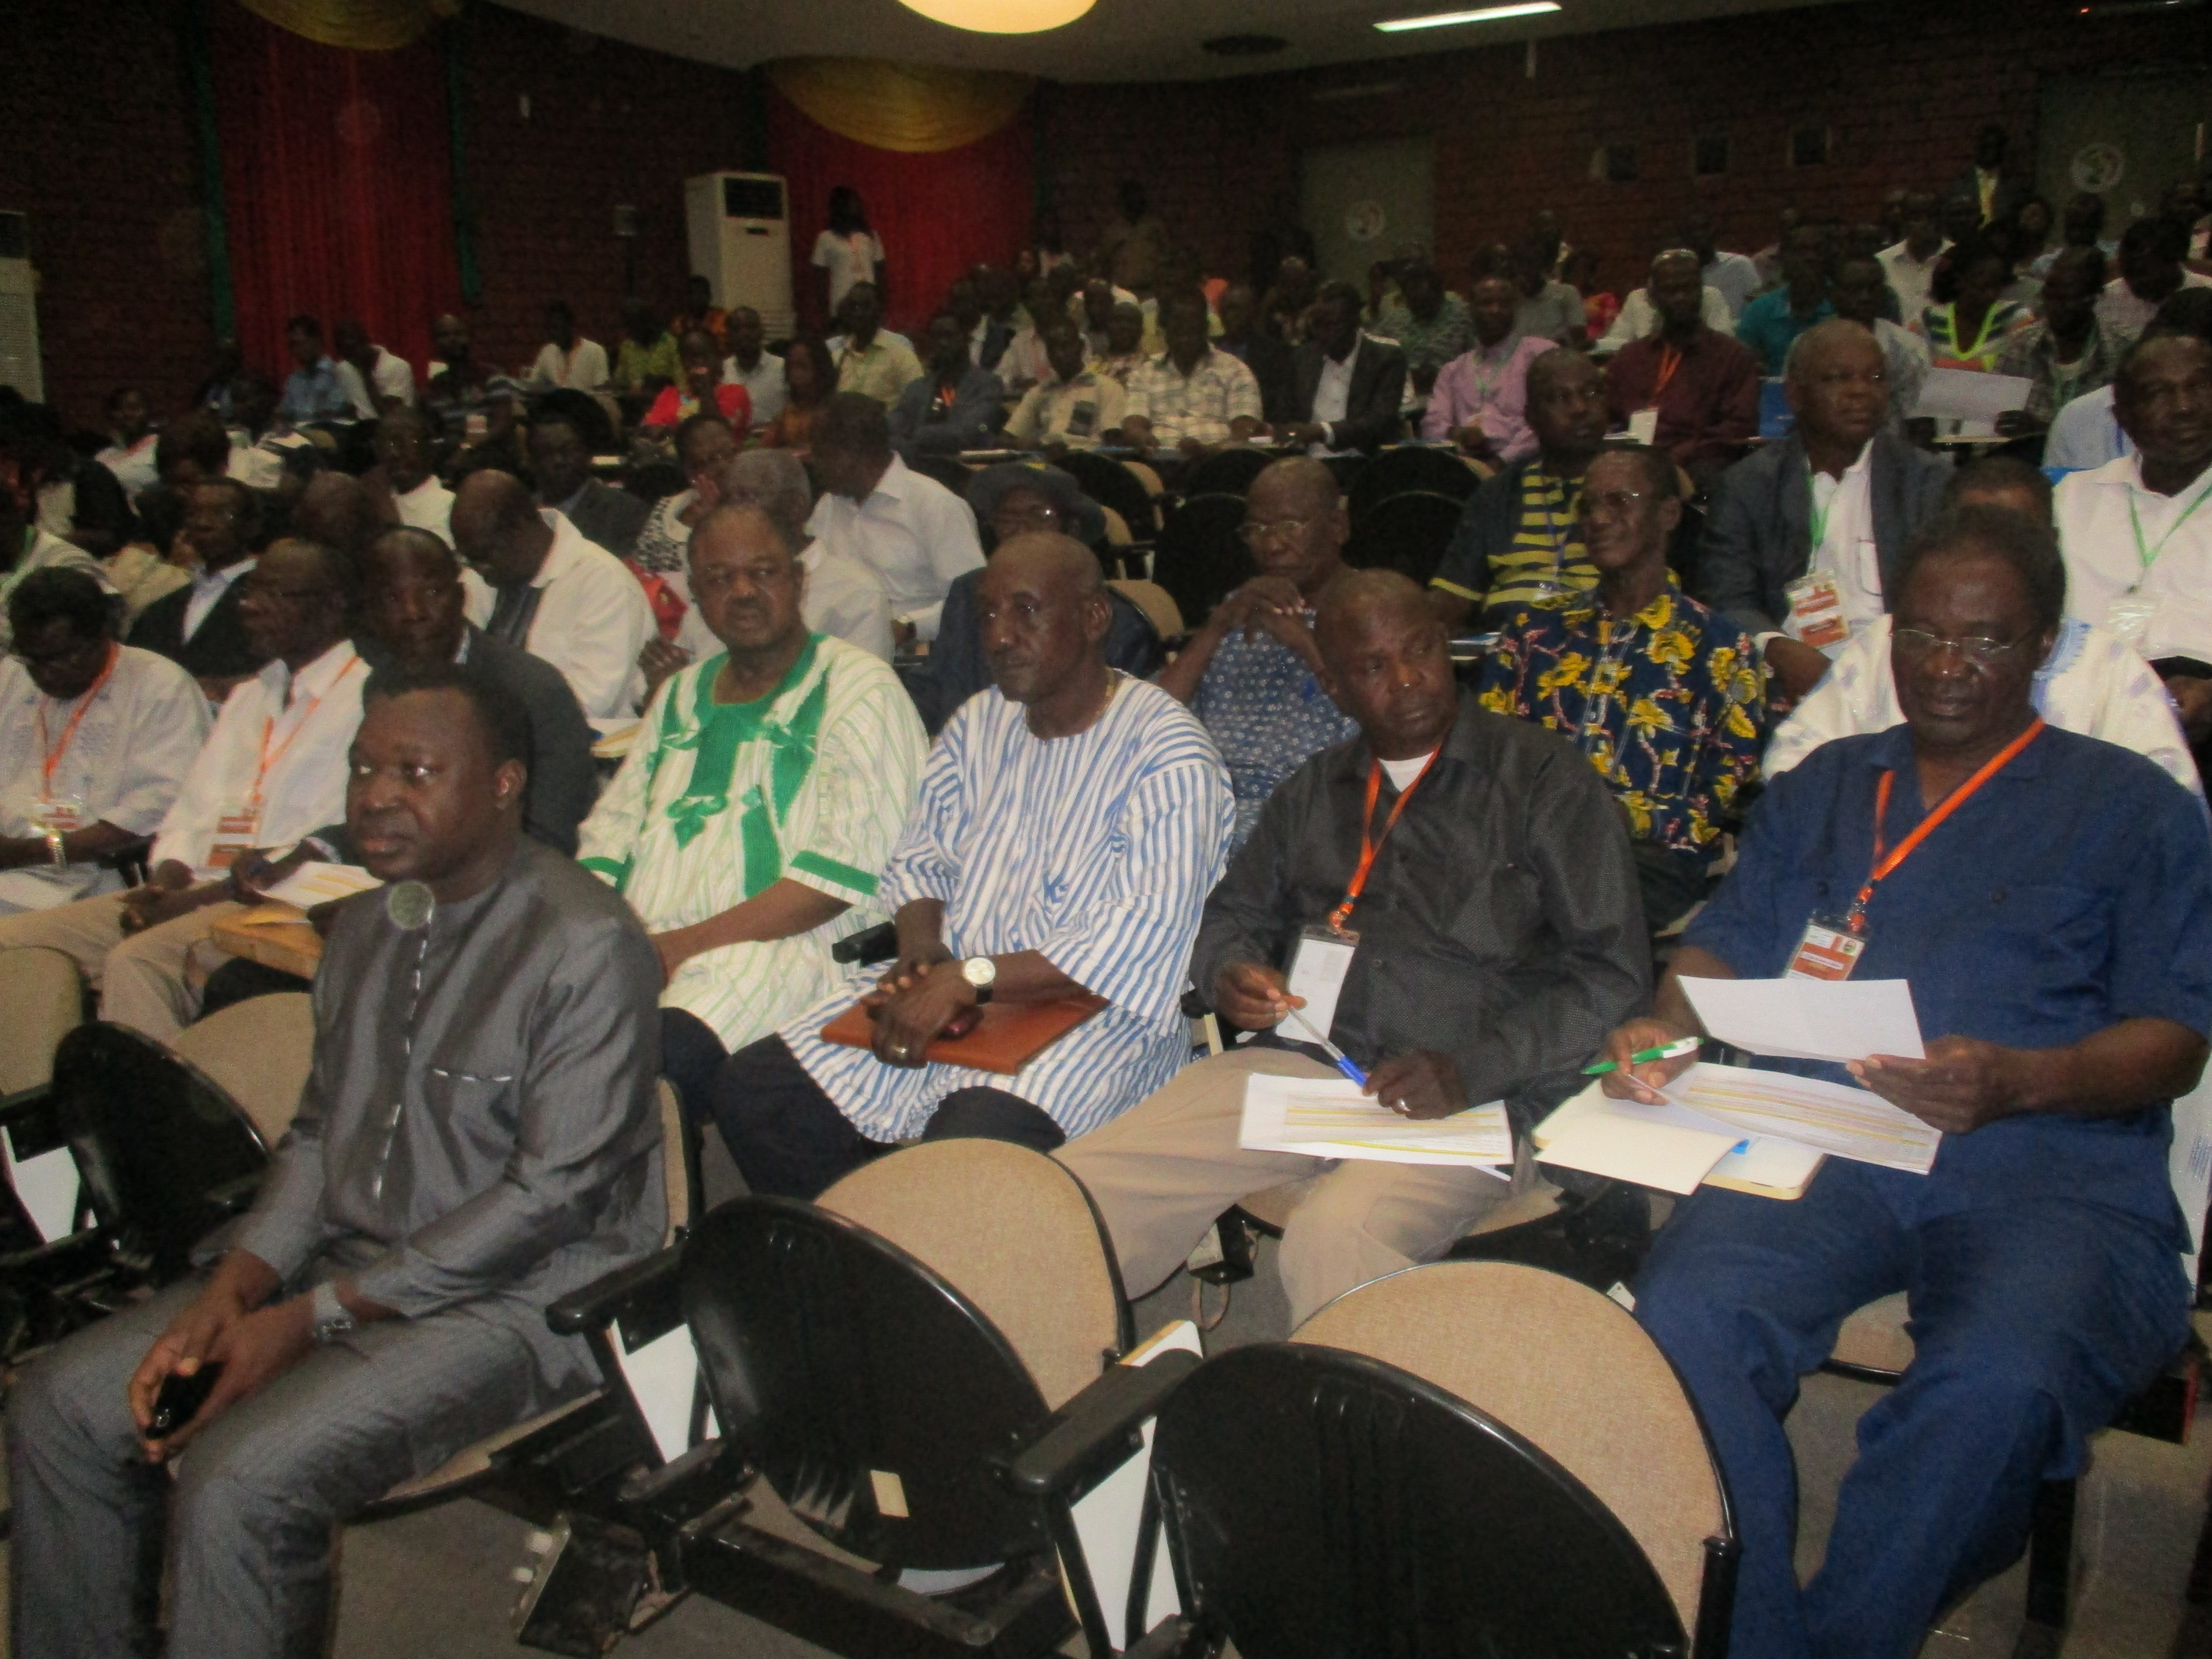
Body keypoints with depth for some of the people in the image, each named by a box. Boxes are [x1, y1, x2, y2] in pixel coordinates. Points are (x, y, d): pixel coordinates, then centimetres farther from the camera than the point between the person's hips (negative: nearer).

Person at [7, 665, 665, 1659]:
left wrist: (313, 1318, -18)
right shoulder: (367, 929, 11)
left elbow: (550, 1194, -20)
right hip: (352, 1268, 9)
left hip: (512, 1303, -8)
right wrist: (230, 1290, -3)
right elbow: (320, 1133, 15)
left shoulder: (585, 946, -18)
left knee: (239, 1483, -25)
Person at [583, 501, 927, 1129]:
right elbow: (610, 831, 23)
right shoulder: (680, 695, 25)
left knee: (668, 1047, -37)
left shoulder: (858, 689, 2)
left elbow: (848, 867, -9)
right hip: (638, 945, 6)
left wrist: (684, 945, -15)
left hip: (783, 945, -6)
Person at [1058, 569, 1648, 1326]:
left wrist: (1473, 1071, -15)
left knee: (1335, 1235, -36)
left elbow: (1613, 975, -1)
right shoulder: (1313, 793, 21)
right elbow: (1235, 915, 29)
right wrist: (1229, 976, 3)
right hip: (1296, 1061, 5)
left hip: (1472, 1095, -4)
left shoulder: (1544, 779, 4)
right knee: (1077, 1188, -16)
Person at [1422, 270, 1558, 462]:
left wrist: (1502, 460, -15)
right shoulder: (1453, 370, 24)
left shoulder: (1541, 353, 9)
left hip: (1516, 466, -3)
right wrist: (1455, 435, -10)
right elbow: (1433, 426, 13)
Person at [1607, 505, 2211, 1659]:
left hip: (2051, 1164, -2)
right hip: (1822, 1144, 3)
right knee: (1682, 1316, -29)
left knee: (1994, 1380, -35)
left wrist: (2015, 1082, -17)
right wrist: (1667, 1029, -3)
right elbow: (1727, 948, 20)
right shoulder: (1820, 786, 26)